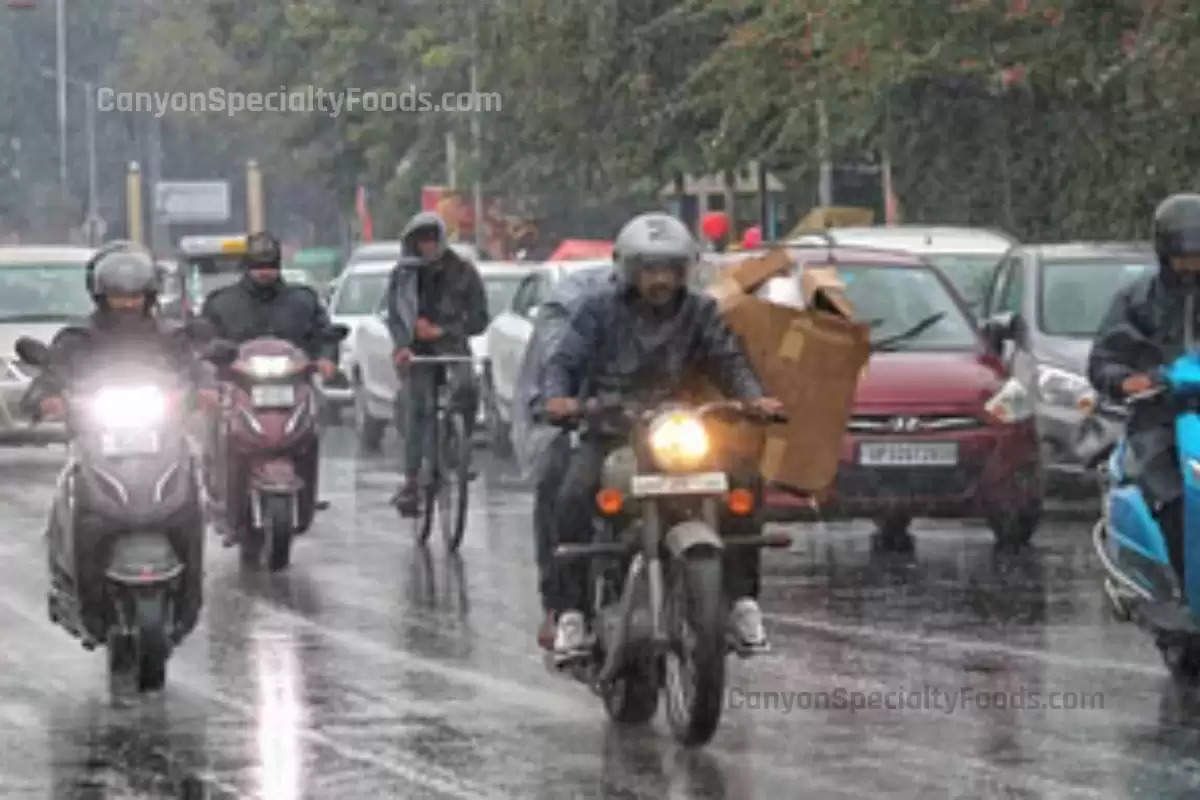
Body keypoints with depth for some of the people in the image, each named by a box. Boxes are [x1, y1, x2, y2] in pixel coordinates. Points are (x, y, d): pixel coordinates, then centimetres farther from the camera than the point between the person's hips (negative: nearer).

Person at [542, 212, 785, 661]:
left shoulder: (700, 313, 10)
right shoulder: (600, 311, 5)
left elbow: (729, 363, 2)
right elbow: (564, 361, -1)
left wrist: (754, 398, -19)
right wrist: (557, 397, -24)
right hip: (606, 431, -1)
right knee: (574, 497, -29)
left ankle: (742, 600, -10)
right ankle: (570, 612, -24)